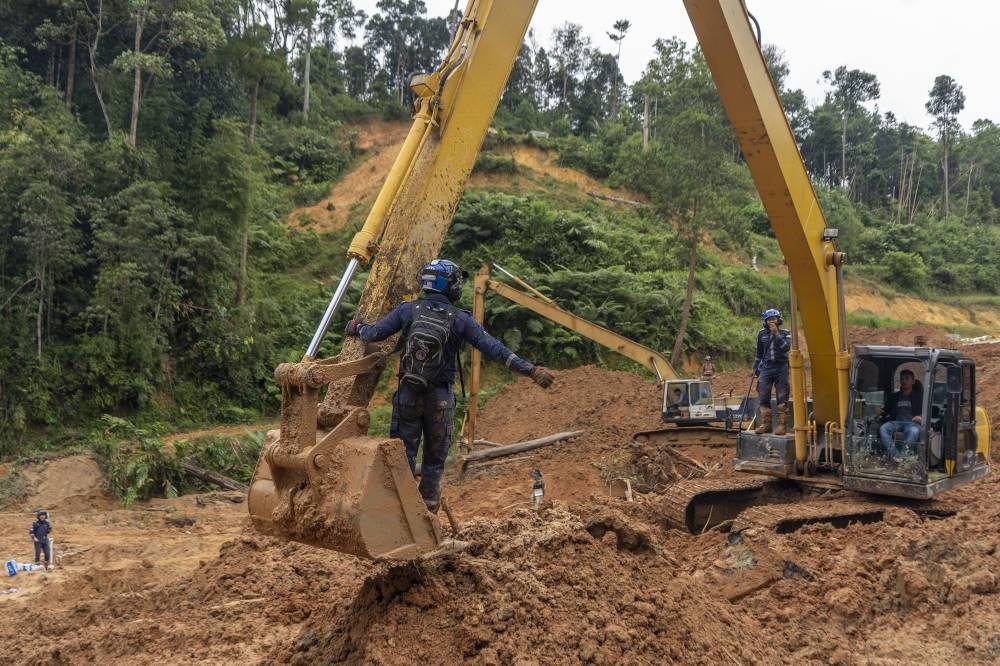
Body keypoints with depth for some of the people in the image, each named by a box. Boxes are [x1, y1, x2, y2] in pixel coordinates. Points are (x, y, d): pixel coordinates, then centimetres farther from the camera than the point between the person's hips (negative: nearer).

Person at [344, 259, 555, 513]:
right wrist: (531, 370, -6)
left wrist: (357, 327, 24)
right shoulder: (460, 319, -5)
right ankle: (427, 509, 19)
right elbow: (494, 349, -8)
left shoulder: (407, 309, -1)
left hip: (408, 394, 1)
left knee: (403, 454, 8)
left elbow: (374, 334, 1)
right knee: (435, 458, 13)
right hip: (440, 397, -1)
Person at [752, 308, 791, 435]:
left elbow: (786, 347, -16)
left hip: (781, 368, -3)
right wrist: (756, 369, 18)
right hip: (766, 368, 3)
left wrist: (776, 334, -17)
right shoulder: (762, 334, 10)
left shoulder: (785, 334, 2)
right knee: (763, 397, -1)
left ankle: (782, 425, 0)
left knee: (782, 399, -3)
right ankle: (765, 424, 5)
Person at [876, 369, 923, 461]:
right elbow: (886, 411, 24)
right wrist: (879, 412, 0)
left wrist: (921, 417, -13)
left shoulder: (919, 396, 20)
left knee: (914, 431, -40)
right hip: (896, 422, 3)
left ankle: (902, 456, -43)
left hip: (912, 423, -3)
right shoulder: (894, 397, 29)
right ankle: (895, 456, -42)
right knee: (883, 428, -33)